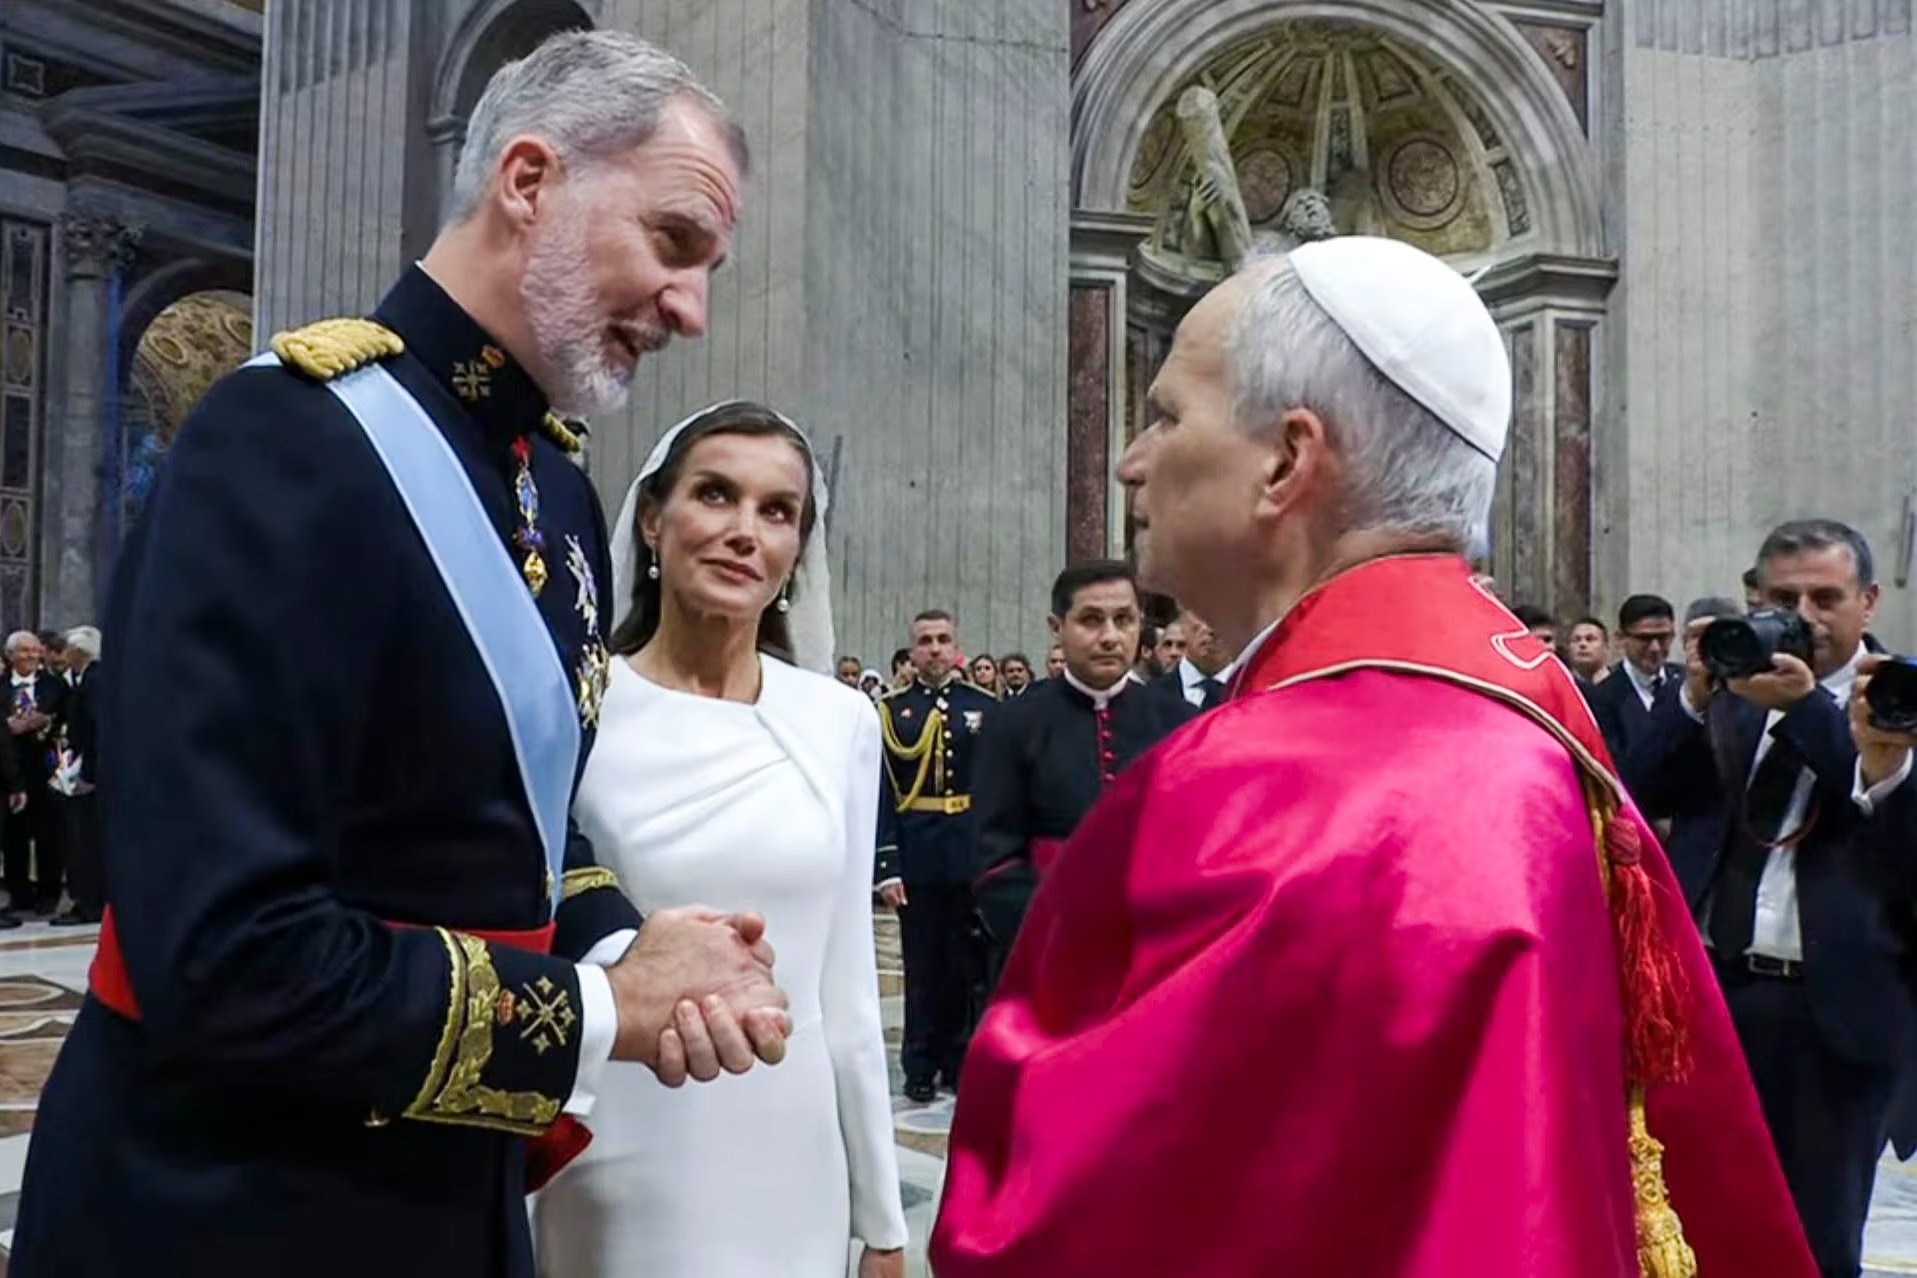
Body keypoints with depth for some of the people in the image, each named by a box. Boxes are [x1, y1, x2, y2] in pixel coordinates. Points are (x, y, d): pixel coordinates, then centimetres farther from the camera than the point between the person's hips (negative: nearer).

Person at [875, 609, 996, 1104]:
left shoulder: (984, 707, 4)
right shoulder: (891, 711, 0)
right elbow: (881, 792, -5)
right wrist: (886, 866, -11)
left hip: (972, 854, 1)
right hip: (917, 857, -1)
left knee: (969, 964, 9)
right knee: (922, 966, 8)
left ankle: (960, 1062, 23)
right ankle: (921, 1068, 20)